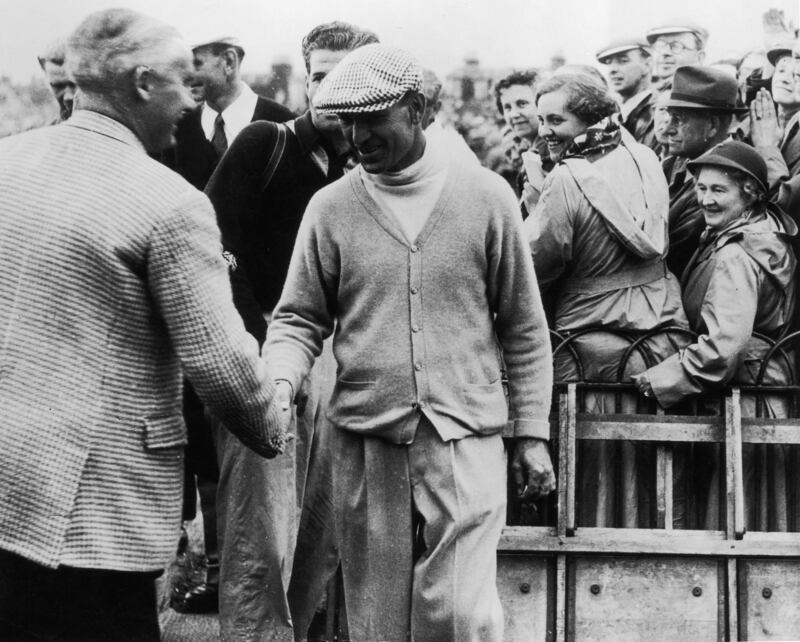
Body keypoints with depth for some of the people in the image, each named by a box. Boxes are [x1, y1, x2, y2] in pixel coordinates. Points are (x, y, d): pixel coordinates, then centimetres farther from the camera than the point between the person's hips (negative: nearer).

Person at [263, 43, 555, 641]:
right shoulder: (331, 207, 3)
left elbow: (524, 327, 5)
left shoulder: (486, 197, 0)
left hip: (466, 440, -2)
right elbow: (300, 319, 6)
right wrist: (278, 381, -15)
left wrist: (532, 434, 3)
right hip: (365, 443, 2)